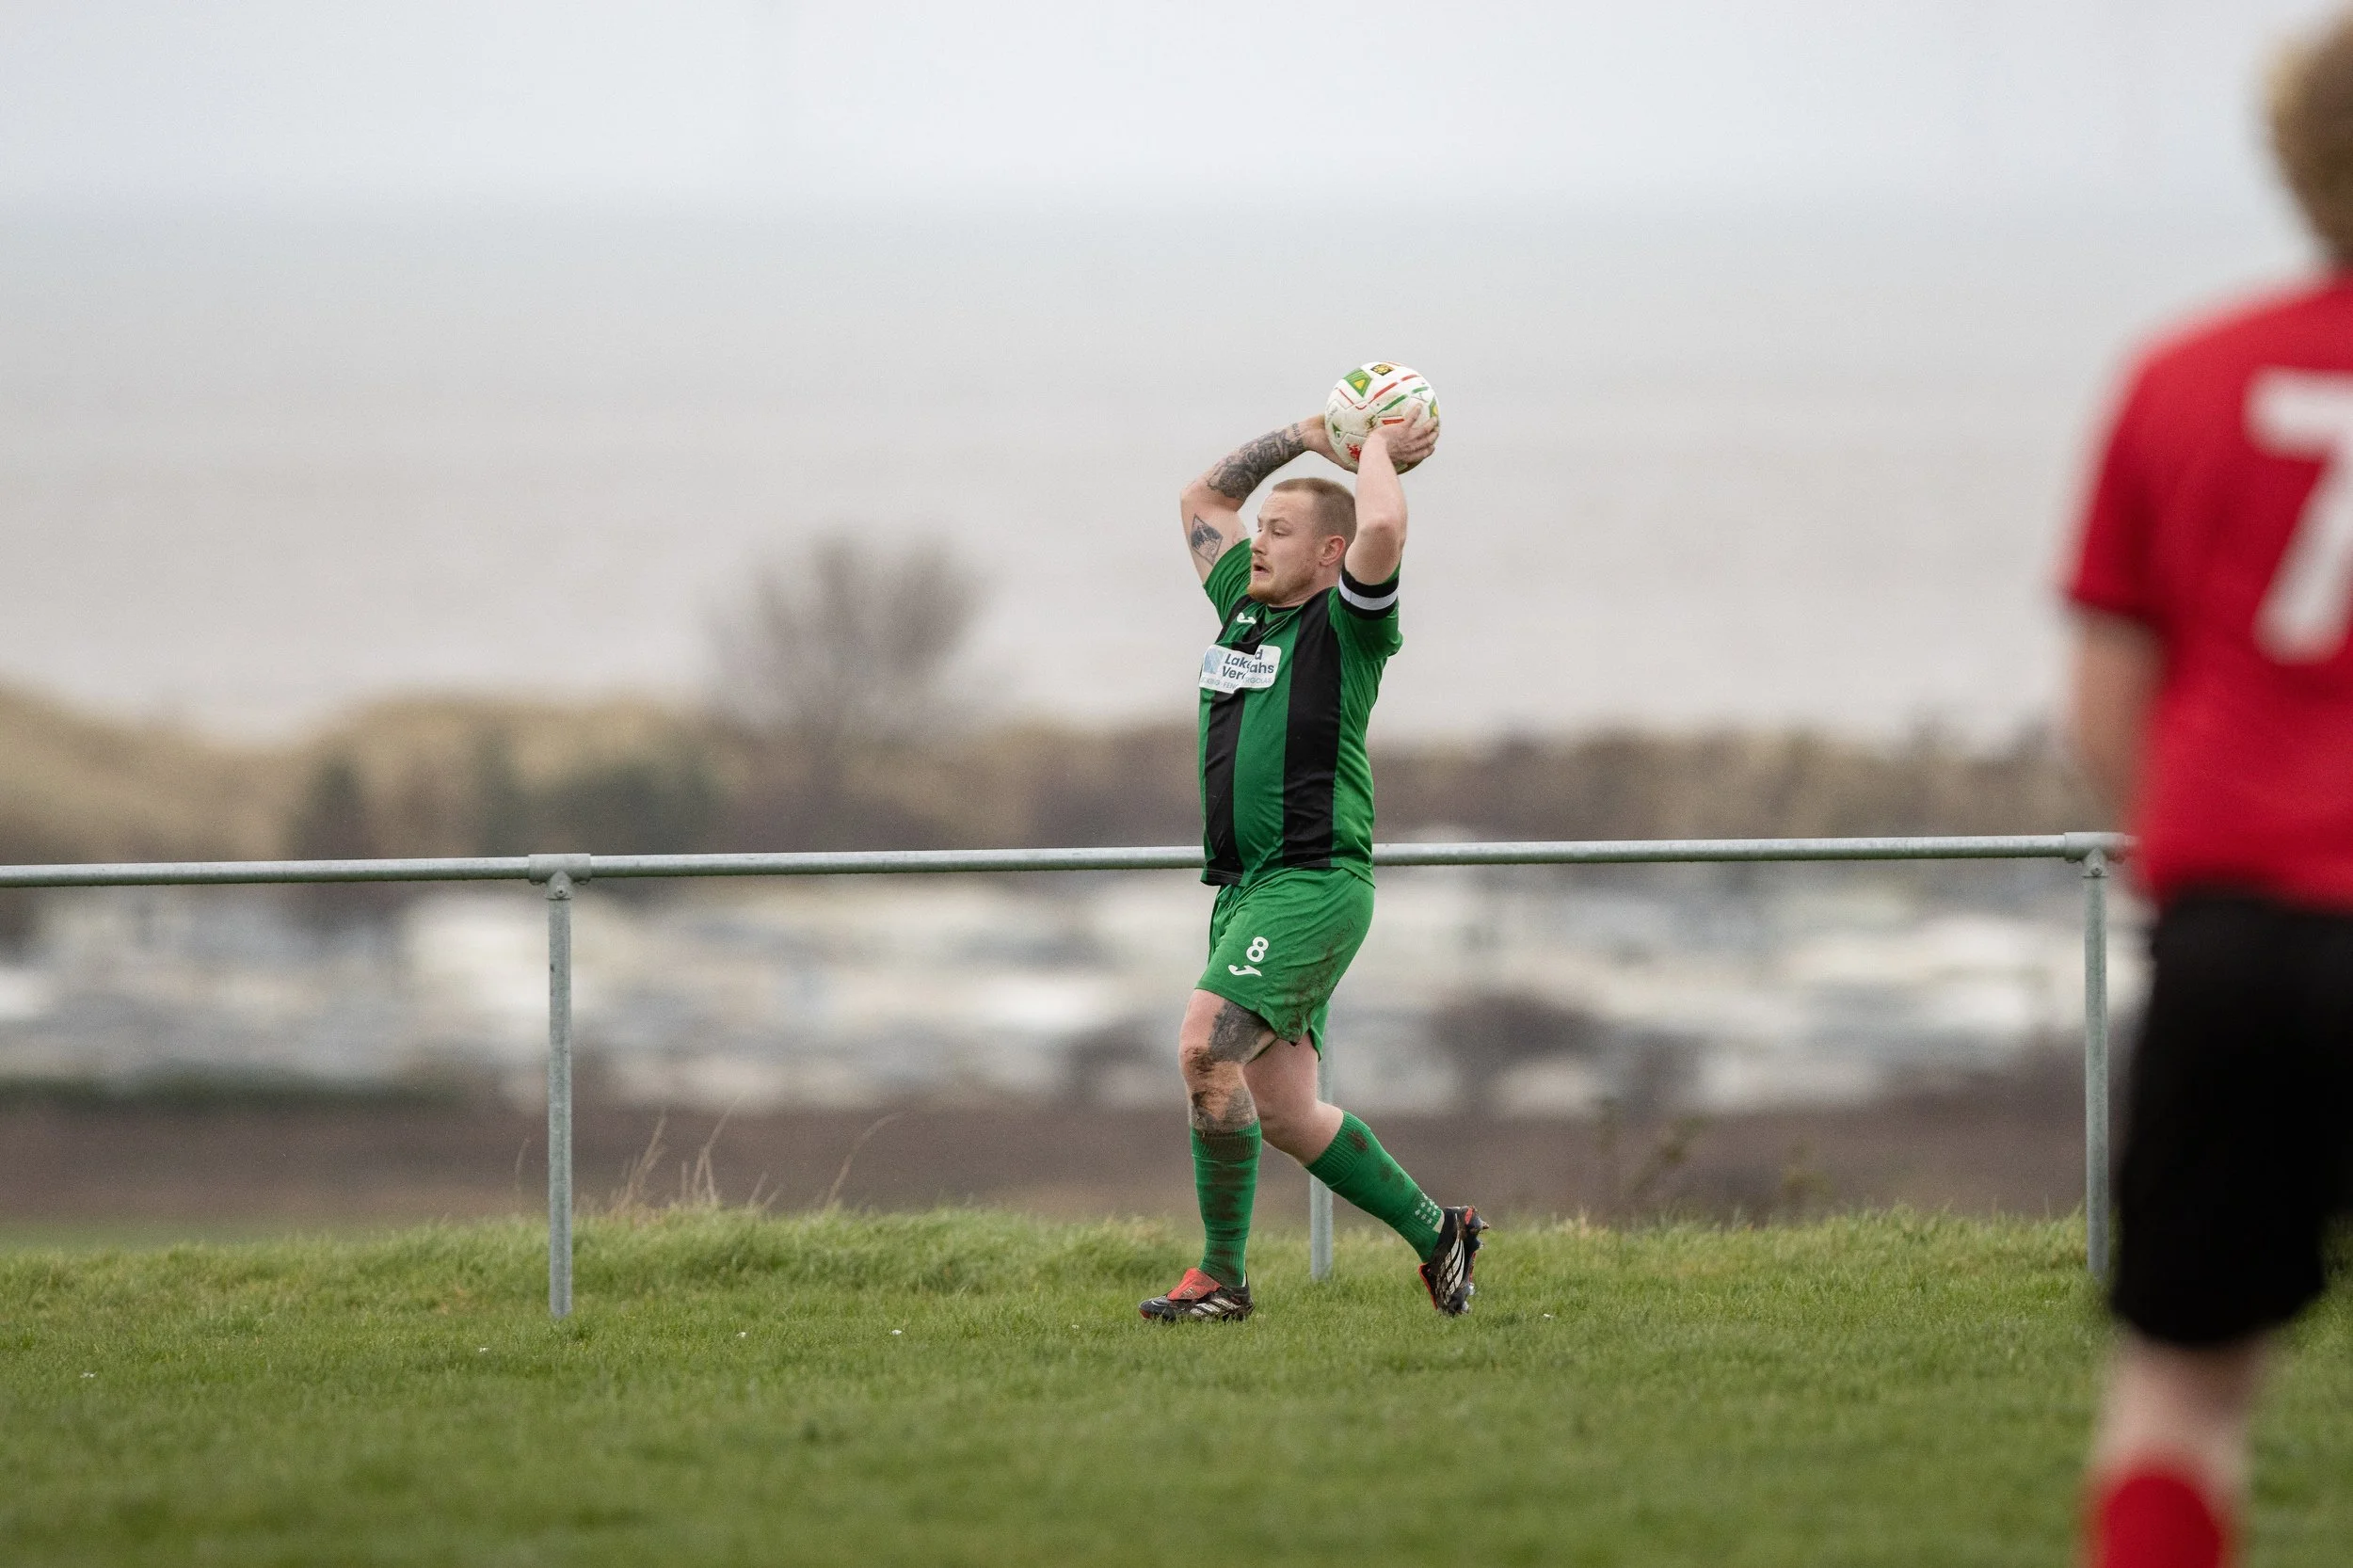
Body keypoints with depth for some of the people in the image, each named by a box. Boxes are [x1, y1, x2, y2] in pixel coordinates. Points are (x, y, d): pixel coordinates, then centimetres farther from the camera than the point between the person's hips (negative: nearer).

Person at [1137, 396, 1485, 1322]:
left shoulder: (1346, 622, -5)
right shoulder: (1243, 606, 16)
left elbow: (1382, 530, -25)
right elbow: (1203, 498, 29)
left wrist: (1379, 452, -6)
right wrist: (1309, 437, 23)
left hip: (1315, 881, -8)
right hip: (1244, 888, 8)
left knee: (1206, 1048, -21)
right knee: (1281, 1114, 5)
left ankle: (1223, 1274, -14)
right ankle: (1434, 1232, 20)